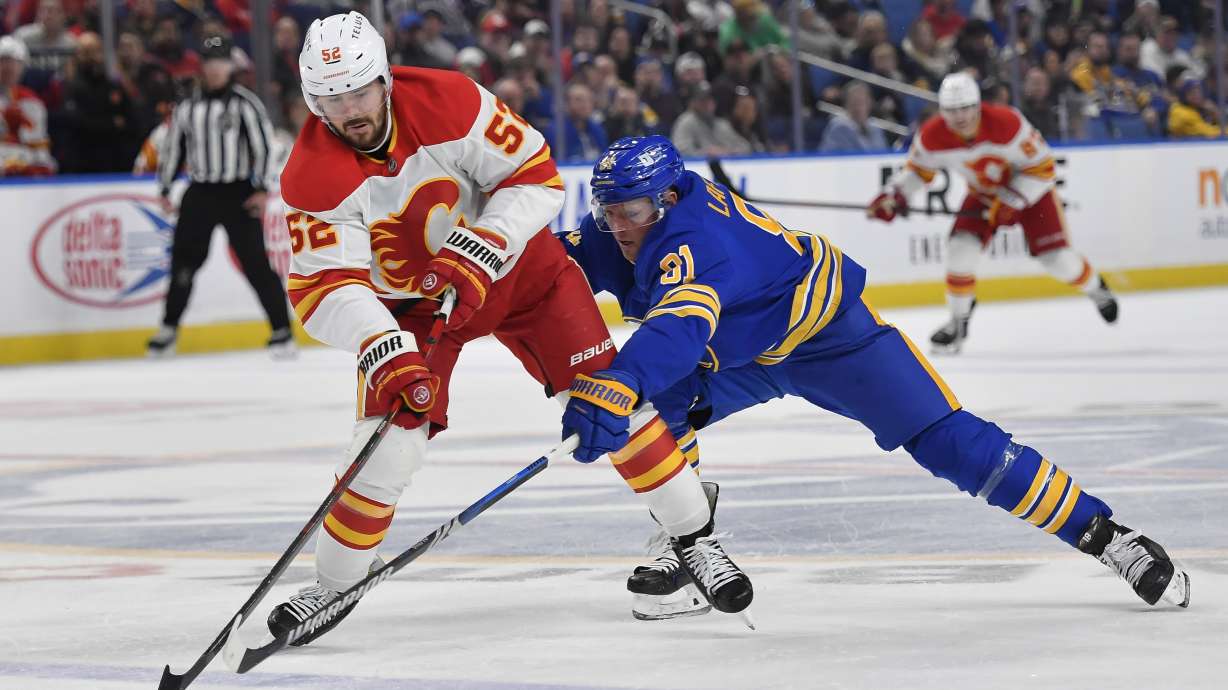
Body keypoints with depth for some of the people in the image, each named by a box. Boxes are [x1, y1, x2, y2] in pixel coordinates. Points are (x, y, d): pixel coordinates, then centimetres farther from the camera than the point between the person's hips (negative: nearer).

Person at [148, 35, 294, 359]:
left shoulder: (245, 103, -4)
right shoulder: (187, 107, 9)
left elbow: (264, 144, -8)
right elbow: (172, 147, 15)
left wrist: (262, 189, -14)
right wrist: (165, 190, 12)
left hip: (238, 195, -4)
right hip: (200, 195, 4)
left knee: (256, 263, -8)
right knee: (183, 261, 4)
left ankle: (282, 332, -3)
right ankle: (169, 329, 18)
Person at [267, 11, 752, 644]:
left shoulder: (446, 102, -27)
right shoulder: (312, 178, -25)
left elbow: (535, 175, -18)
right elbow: (323, 288, -29)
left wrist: (478, 253, -30)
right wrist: (385, 352, -44)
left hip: (512, 260, 0)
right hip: (407, 301, 0)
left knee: (606, 393, -7)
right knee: (391, 439, -14)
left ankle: (695, 536, 6)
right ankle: (333, 585, 6)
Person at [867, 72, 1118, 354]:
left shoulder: (1007, 123, -35)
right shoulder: (933, 135, -23)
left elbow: (1042, 167, -26)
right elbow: (918, 169, -2)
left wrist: (1010, 201, -29)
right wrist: (893, 194, -17)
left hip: (1030, 188, -3)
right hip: (984, 192, 3)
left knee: (1056, 258, -7)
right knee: (961, 249, -17)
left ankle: (1097, 290, 26)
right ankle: (958, 323, 2)